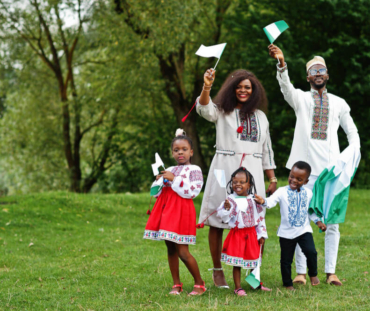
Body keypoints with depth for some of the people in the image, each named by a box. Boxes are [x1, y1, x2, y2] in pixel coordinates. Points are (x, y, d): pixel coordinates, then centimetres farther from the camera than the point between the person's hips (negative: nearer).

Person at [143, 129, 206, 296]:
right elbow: (157, 193, 22)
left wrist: (174, 179, -13)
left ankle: (200, 284, 6)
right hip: (166, 209, 7)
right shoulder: (169, 170, 17)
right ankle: (176, 285, 17)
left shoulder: (194, 170, -1)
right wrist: (158, 181, 2)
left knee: (183, 252, -9)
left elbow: (192, 191, -16)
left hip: (181, 211, -7)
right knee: (171, 249, 8)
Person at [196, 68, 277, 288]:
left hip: (252, 171, 2)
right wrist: (206, 88, -35)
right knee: (217, 222, -2)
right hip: (225, 169, -2)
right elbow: (204, 109, -16)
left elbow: (267, 151, 20)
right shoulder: (222, 112, 7)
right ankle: (217, 271, 7)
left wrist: (273, 179, 15)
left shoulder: (260, 117, 17)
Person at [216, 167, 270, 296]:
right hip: (236, 234, -3)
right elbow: (223, 217, -10)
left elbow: (260, 217, 9)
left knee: (253, 260, 14)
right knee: (237, 263, 0)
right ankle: (238, 288, 8)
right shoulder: (230, 200, -7)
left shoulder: (253, 200, 3)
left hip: (251, 234, 3)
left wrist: (262, 234, 8)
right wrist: (227, 208, -29)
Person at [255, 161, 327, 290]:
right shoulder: (282, 192, -9)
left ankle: (313, 274, 9)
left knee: (311, 252, -18)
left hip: (304, 230, 1)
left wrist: (318, 221, 7)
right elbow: (272, 201, -25)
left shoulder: (308, 193, 2)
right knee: (286, 260, 6)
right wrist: (263, 201, -46)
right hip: (286, 232, -1)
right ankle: (288, 284, 24)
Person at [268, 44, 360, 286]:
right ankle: (301, 272, 0)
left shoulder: (338, 103, 15)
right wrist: (281, 62, -32)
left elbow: (352, 132, 23)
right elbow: (286, 86, -13)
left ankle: (330, 272, 3)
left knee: (332, 221, -1)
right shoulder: (301, 98, 9)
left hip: (332, 169, 2)